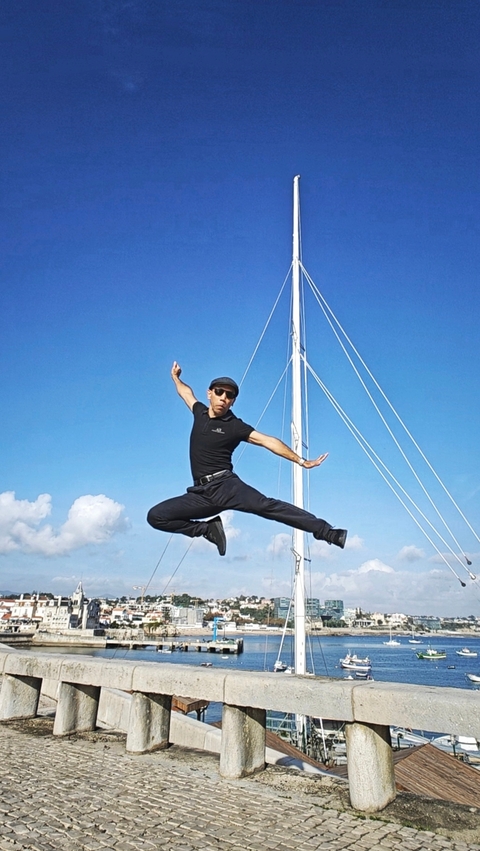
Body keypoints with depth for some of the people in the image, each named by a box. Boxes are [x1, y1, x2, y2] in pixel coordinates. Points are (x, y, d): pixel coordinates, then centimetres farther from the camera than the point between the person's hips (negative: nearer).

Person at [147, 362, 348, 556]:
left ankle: (327, 532, -30)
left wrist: (301, 461, -13)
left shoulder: (235, 426, -1)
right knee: (156, 516, -6)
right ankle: (209, 529, 1)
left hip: (226, 485, -5)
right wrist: (176, 377, 53)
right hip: (201, 493, 5)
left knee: (265, 505, -27)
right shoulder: (200, 412, 13)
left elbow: (267, 441, -7)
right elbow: (187, 393, 35)